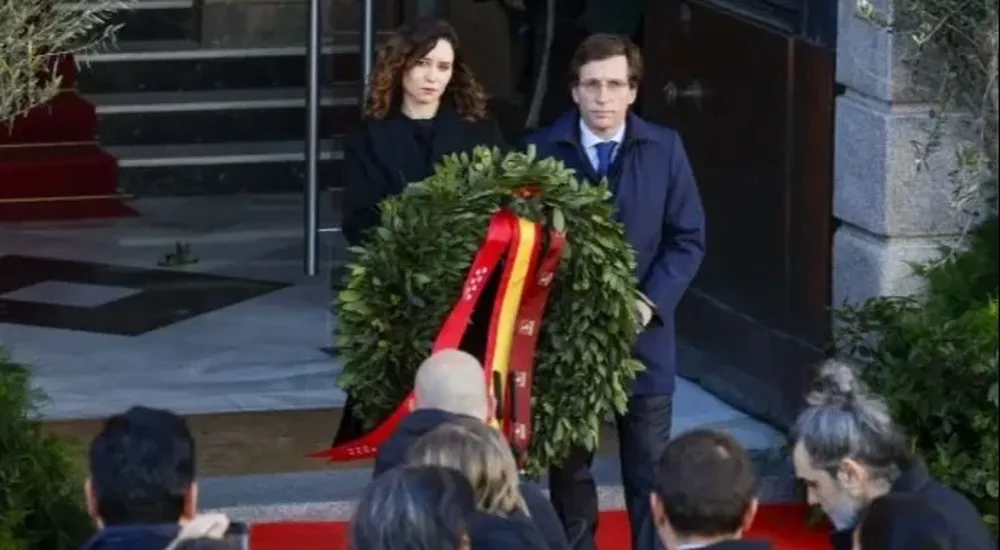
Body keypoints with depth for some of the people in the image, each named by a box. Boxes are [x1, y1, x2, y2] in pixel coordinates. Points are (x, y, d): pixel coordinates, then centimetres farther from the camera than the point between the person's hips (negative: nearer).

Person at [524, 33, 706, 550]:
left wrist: (650, 303, -12)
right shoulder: (542, 150, -4)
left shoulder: (665, 148, -1)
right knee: (569, 471, 10)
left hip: (642, 338, 0)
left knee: (649, 475, 7)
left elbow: (688, 238, 0)